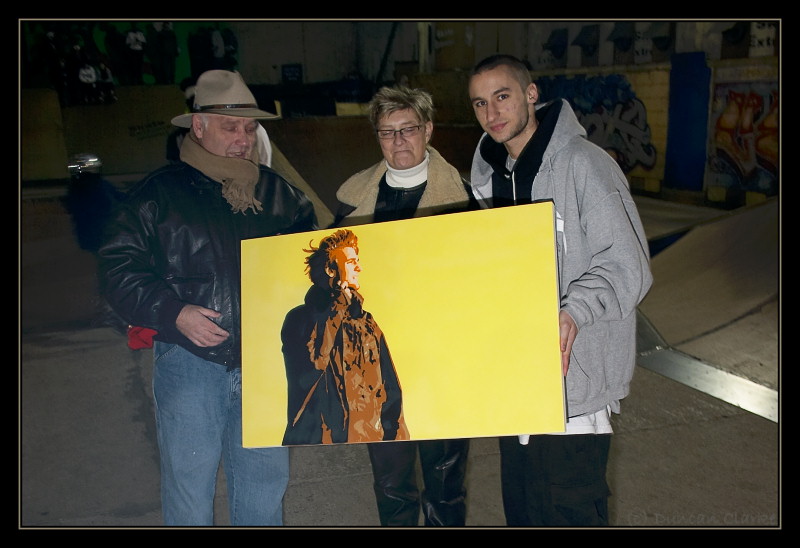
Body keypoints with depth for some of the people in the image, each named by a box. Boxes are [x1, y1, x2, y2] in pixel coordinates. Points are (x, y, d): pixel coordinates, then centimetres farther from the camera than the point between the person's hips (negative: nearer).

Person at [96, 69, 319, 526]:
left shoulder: (280, 194, 10)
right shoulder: (160, 194, -1)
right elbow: (118, 268, -3)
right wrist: (173, 313, -15)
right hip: (191, 360, -3)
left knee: (267, 477, 13)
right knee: (189, 478, 5)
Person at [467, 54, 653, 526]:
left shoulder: (585, 164, -14)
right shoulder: (492, 176, 11)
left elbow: (628, 268, -19)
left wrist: (574, 311, -35)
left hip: (575, 382, -7)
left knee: (571, 514, 2)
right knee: (522, 511, 20)